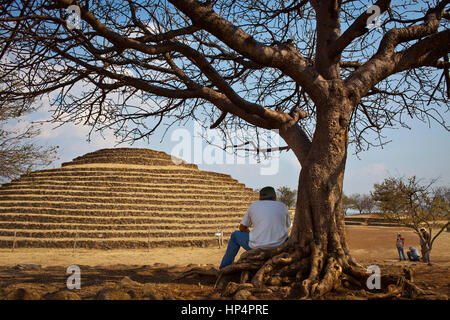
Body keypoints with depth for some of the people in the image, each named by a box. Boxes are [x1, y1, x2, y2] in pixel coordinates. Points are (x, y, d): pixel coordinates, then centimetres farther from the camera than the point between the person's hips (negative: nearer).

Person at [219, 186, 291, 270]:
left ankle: (224, 269, 35)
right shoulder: (282, 206, 9)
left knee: (235, 235, 26)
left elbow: (242, 228, 15)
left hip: (257, 247, -2)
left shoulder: (254, 205, 7)